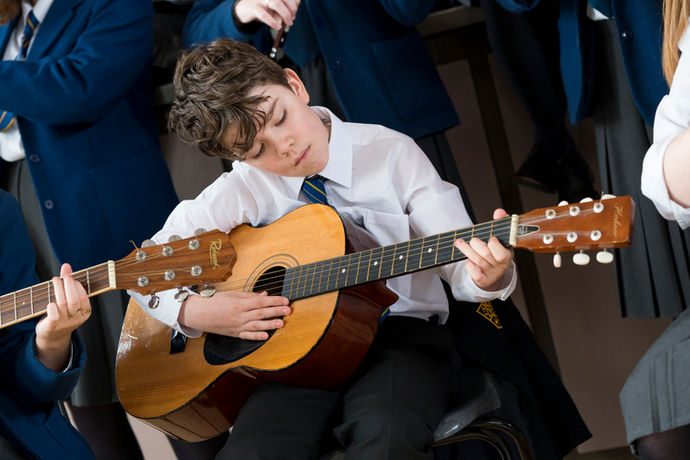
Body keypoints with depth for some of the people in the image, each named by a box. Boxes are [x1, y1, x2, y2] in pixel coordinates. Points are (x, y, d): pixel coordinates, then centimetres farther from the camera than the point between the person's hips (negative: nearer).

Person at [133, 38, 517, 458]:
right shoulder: (244, 190, 2)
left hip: (400, 333, -2)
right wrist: (195, 312, -10)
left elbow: (459, 265, -8)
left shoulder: (391, 155, -4)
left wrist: (487, 277, -32)